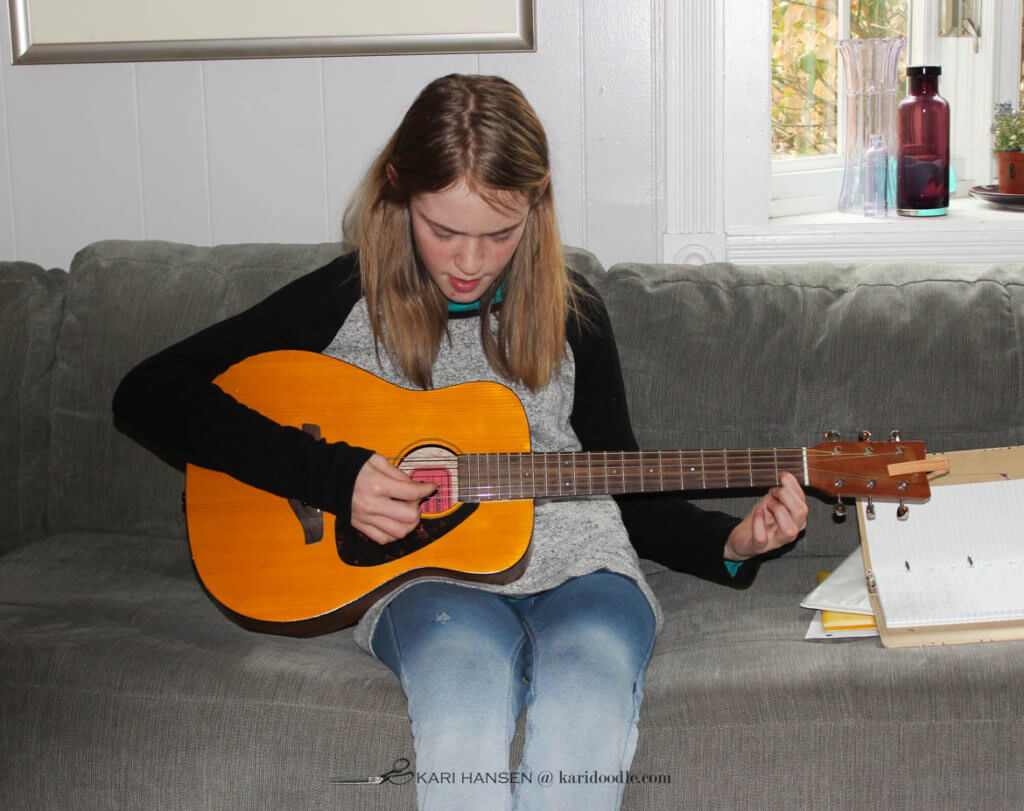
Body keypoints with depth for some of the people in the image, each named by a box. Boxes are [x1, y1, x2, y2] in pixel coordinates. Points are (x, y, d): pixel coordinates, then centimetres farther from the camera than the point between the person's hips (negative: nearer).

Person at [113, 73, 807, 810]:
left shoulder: (571, 313, 7)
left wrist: (729, 545, -3)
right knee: (468, 675, -37)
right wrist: (332, 475, -16)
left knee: (589, 686, -33)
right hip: (426, 570, -2)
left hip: (571, 563, 2)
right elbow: (147, 393, -8)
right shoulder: (347, 299, -1)